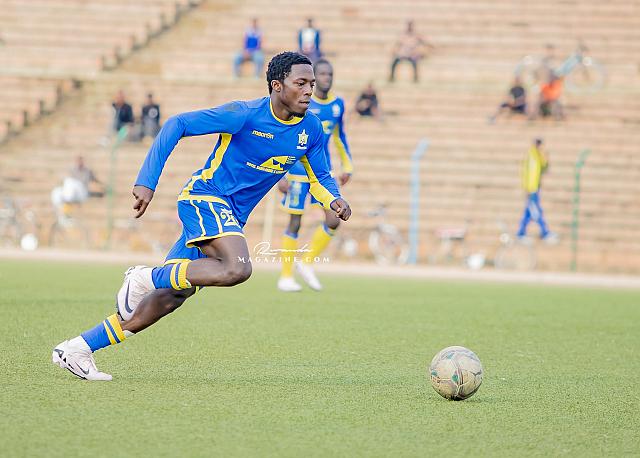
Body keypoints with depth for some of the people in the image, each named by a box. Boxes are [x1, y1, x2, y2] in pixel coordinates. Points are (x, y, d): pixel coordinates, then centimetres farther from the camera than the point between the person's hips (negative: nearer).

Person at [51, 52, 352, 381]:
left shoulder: (311, 129, 2)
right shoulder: (245, 115, -16)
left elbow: (320, 177, 16)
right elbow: (176, 125, -14)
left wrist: (333, 200, -8)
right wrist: (147, 182, -19)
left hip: (231, 218, 7)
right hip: (205, 196, -7)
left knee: (170, 297, 2)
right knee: (237, 269, -32)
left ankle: (76, 350, 7)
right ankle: (144, 278, -16)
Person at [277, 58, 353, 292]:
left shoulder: (338, 105, 6)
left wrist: (347, 166, 17)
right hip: (299, 171, -5)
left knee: (334, 220, -7)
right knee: (295, 223, 0)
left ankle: (306, 263, 12)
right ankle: (285, 277, 11)